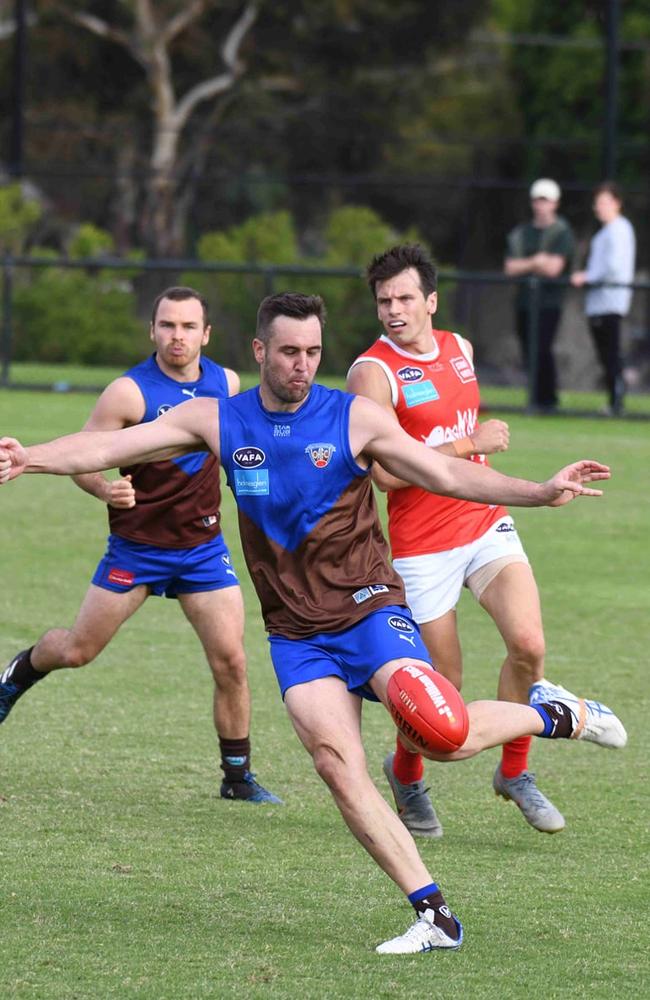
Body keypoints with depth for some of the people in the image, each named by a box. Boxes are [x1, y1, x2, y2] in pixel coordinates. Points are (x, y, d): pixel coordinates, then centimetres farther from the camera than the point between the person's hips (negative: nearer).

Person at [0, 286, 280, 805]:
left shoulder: (226, 383, 0)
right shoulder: (129, 392, -16)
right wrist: (106, 489, -34)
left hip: (202, 544, 3)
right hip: (137, 544, -3)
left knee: (231, 660, -6)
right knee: (77, 650, 5)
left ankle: (238, 776, 7)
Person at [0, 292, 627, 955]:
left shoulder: (355, 419, -4)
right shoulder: (218, 421, 2)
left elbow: (448, 476, -3)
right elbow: (110, 446, -1)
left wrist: (541, 493, -14)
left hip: (368, 607, -2)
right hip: (296, 635, 2)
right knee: (336, 763, -16)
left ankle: (552, 715, 9)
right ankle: (433, 915, -12)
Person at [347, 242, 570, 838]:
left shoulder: (460, 349, 9)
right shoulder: (373, 371, -13)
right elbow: (385, 471, -21)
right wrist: (471, 443, -18)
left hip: (486, 524, 5)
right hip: (422, 546, -5)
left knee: (528, 644, -15)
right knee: (441, 686, 0)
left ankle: (514, 773, 5)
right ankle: (406, 773, 32)